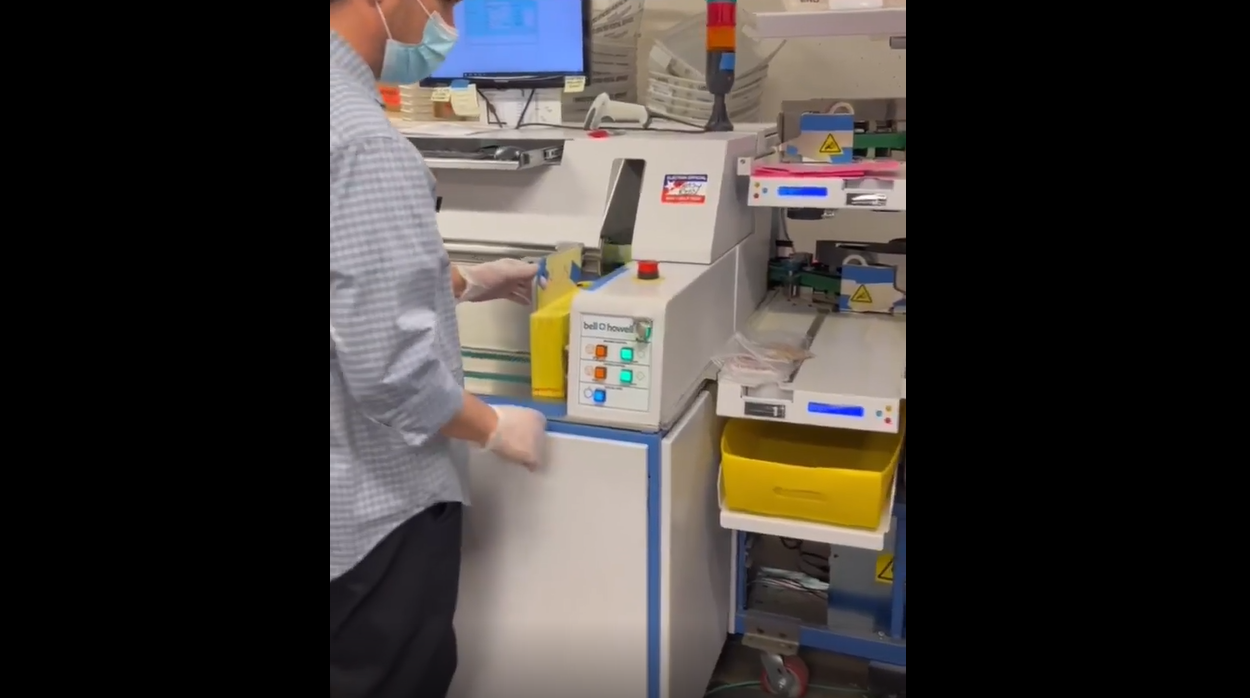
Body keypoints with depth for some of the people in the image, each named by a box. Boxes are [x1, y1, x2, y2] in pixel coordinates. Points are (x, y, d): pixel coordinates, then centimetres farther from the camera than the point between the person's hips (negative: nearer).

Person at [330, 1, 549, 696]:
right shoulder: (364, 141, -26)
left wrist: (462, 283, 16)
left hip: (350, 489, 9)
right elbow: (387, 365, -28)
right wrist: (495, 428, -11)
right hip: (379, 500, -9)